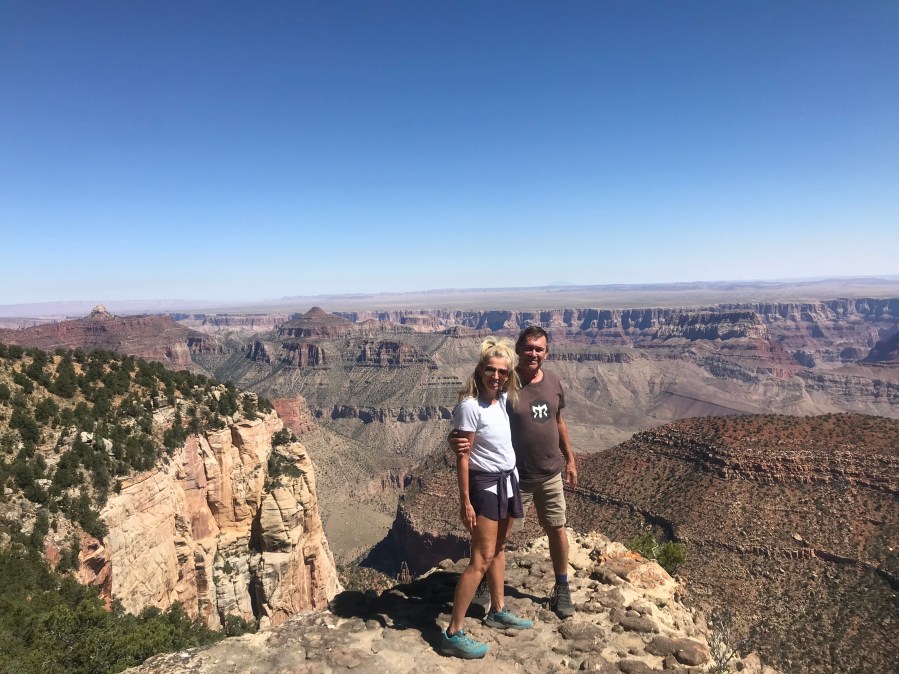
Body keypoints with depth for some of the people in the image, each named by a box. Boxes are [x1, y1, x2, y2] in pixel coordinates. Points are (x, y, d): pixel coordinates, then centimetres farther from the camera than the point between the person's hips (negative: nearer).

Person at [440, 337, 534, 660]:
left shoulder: (502, 398, -1)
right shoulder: (469, 406, -22)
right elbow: (462, 457, -20)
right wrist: (465, 501, -19)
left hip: (507, 479, 8)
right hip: (485, 484, -8)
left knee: (499, 549, 20)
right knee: (481, 559, -6)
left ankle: (498, 611, 38)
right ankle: (453, 634, 3)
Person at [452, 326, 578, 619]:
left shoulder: (552, 381, -1)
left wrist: (569, 460, 16)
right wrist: (457, 439, -43)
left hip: (551, 474, 5)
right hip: (514, 477, -4)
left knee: (557, 530, 15)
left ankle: (562, 589, 36)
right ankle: (485, 582, 35)